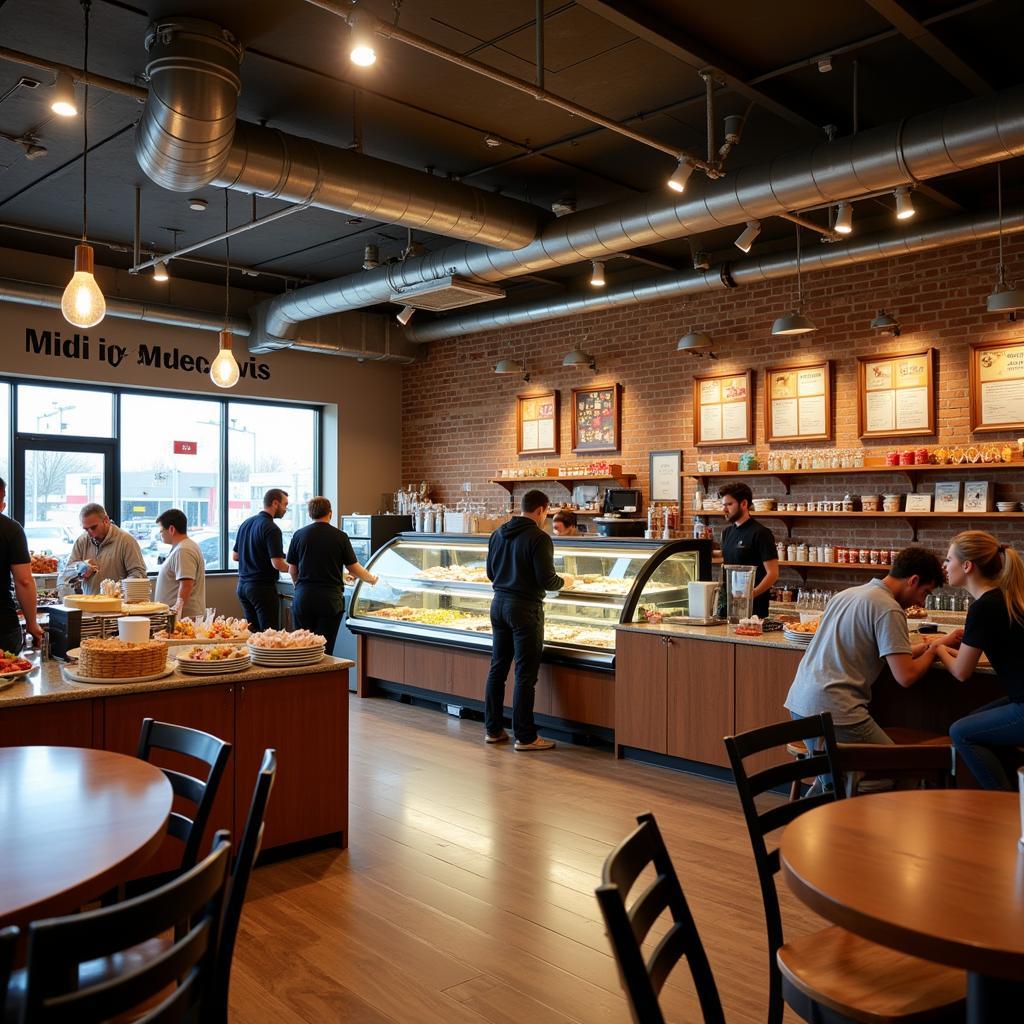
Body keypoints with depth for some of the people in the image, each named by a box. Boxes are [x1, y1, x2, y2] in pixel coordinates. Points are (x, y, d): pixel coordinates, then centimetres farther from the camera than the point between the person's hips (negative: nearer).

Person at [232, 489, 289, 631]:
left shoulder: (246, 523, 11)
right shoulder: (271, 528, -15)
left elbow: (235, 556, 19)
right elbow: (278, 564, -20)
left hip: (243, 585, 8)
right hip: (264, 587, -8)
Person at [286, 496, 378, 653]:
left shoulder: (299, 535, 2)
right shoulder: (340, 536, -3)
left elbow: (292, 571, 8)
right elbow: (354, 568, 4)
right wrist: (371, 579, 23)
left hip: (303, 597, 2)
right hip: (330, 598, -2)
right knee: (325, 648, 2)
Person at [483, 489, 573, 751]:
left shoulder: (498, 534, 9)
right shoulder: (538, 538, -13)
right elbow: (546, 580, -15)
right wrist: (564, 581, 4)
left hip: (499, 604, 7)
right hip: (525, 608, -7)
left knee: (497, 668, 13)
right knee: (525, 675, -1)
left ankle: (493, 729, 21)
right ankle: (525, 737, 4)